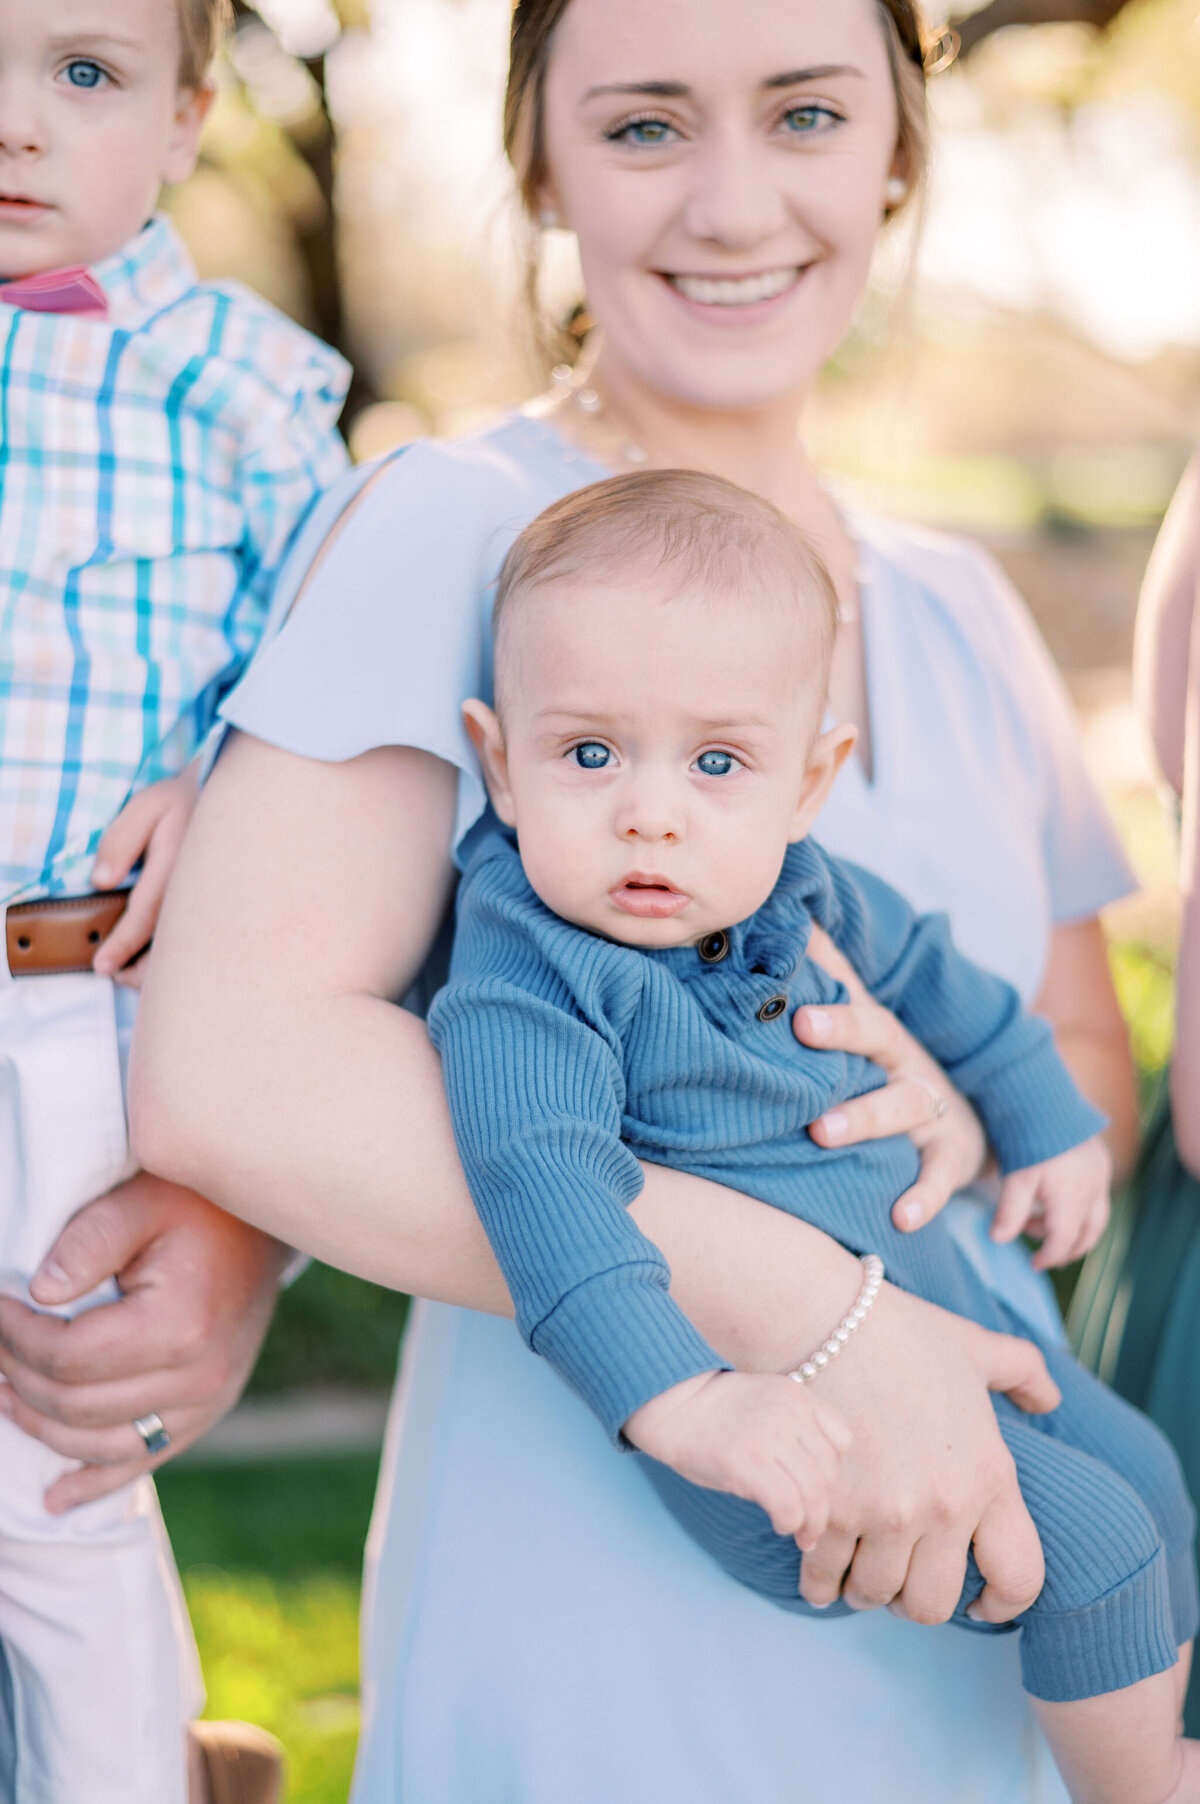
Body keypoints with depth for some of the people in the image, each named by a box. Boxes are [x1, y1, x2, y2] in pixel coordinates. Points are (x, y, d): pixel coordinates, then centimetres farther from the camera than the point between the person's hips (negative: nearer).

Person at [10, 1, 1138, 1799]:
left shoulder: (958, 611, 7)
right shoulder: (442, 534, -13)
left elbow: (1094, 1069, 11)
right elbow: (225, 1066, -25)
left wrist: (970, 1119, -12)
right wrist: (806, 1310, -28)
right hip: (588, 1650, -6)